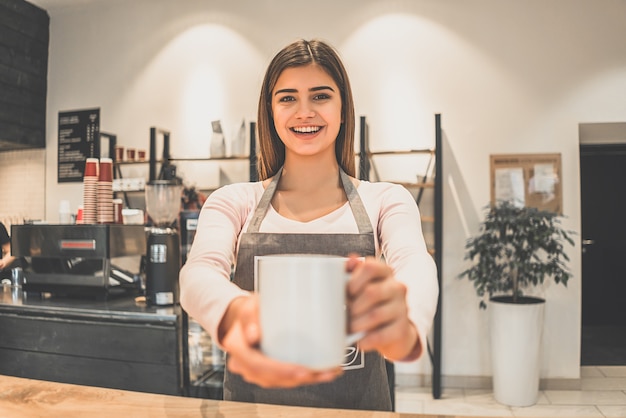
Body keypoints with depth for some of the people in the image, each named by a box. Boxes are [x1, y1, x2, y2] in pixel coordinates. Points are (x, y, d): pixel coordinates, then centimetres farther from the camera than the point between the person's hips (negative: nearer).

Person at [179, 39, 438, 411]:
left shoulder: (385, 200, -5)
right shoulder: (234, 202, -4)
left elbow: (416, 265, -23)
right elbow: (200, 273, -21)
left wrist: (405, 324, -46)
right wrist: (236, 312, -44)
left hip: (357, 403, 0)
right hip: (254, 400, 1)